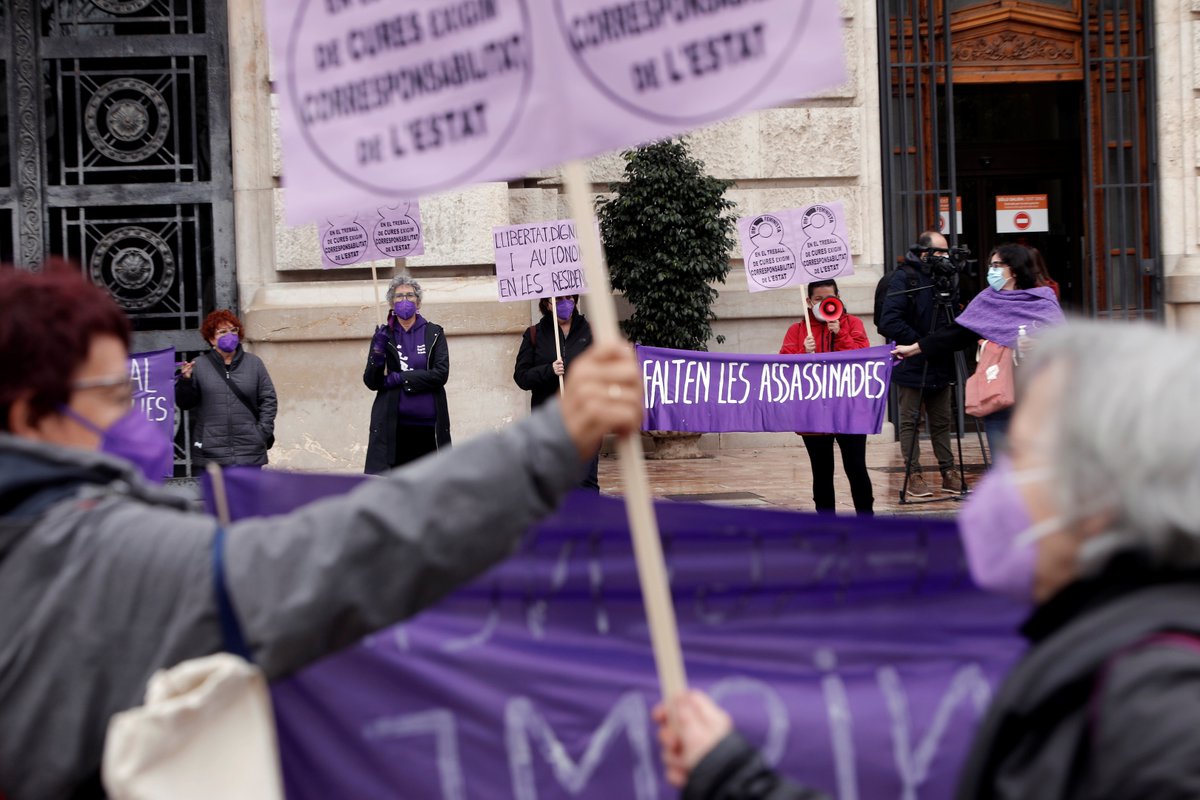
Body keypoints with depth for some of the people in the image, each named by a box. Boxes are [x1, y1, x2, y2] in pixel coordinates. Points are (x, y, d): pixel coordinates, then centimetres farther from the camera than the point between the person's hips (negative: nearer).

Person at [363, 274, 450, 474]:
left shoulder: (434, 333, 6)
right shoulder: (383, 335, 8)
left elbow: (441, 374, -5)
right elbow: (371, 383, 5)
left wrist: (399, 379, -10)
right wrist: (378, 352, -12)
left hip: (428, 425, 0)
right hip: (393, 425, 0)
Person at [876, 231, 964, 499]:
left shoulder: (943, 278, 9)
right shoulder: (903, 278, -11)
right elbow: (889, 322, -19)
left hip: (939, 366, 6)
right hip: (912, 366, -6)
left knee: (942, 421, 11)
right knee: (910, 422, 2)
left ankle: (948, 472, 16)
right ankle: (914, 476, 7)